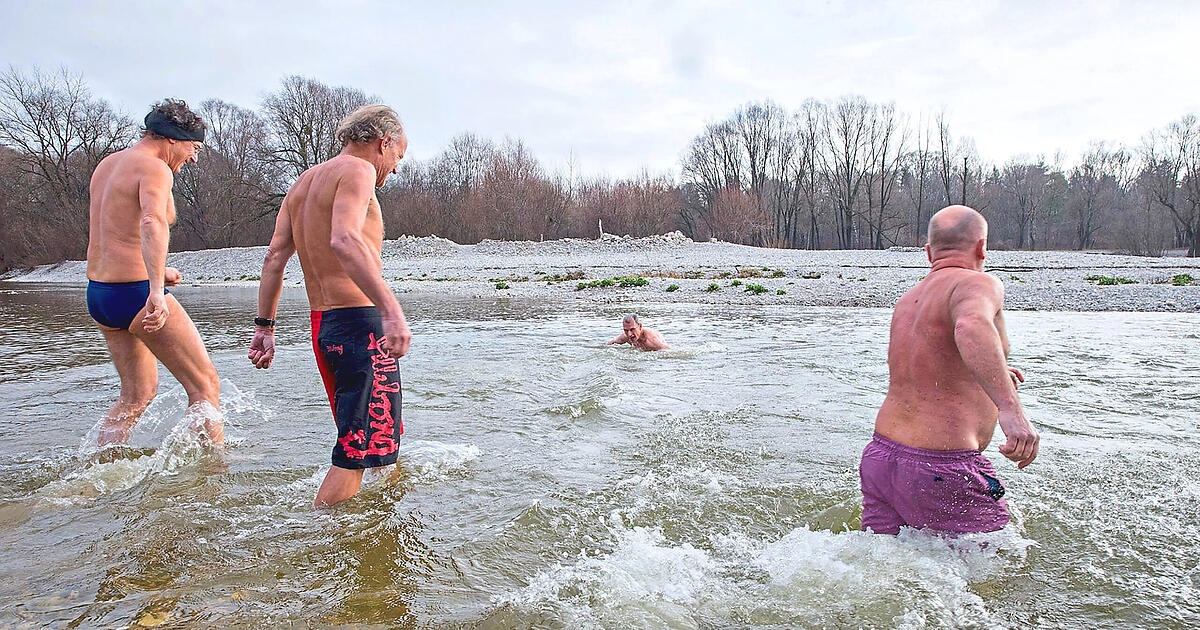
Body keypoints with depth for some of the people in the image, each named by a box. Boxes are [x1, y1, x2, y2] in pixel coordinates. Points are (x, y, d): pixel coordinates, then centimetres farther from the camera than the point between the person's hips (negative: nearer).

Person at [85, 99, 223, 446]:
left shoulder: (107, 164, 17)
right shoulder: (154, 168, -13)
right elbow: (153, 223, -33)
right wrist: (156, 289, -43)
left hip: (97, 293, 9)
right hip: (137, 294, -9)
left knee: (138, 392, 21)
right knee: (205, 385, 2)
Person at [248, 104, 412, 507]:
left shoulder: (303, 181, 19)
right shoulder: (357, 170, -8)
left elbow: (274, 257, 15)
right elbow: (344, 240, -26)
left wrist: (264, 327, 17)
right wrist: (392, 310, -33)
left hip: (321, 325, 10)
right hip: (359, 322, -10)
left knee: (380, 434, 24)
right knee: (359, 453, -5)